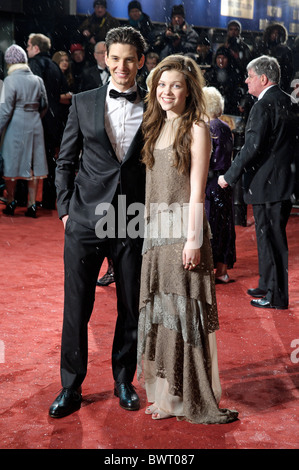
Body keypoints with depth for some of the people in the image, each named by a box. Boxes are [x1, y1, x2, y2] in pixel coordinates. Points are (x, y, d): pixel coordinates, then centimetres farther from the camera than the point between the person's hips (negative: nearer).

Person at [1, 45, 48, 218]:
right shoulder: (37, 80, 4)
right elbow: (44, 106, 10)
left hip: (16, 126, -4)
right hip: (35, 126, 4)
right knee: (34, 165, 8)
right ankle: (32, 205, 11)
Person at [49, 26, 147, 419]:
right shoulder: (84, 103, 5)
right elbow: (65, 162, 10)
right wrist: (66, 209, 2)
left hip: (134, 224, 0)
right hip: (86, 222, 0)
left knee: (131, 309, 10)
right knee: (76, 309, 5)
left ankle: (124, 380, 31)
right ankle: (71, 388, 22)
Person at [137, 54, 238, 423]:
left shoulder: (196, 129, -6)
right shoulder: (156, 128, 13)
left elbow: (197, 190, -11)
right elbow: (152, 184, 13)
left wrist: (194, 239, -15)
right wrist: (149, 227, 7)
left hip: (184, 226, -7)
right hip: (156, 227, 7)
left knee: (185, 308, 0)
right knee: (160, 307, 9)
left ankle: (192, 398, 13)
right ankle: (168, 393, 21)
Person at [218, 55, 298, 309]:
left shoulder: (263, 106, -17)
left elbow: (252, 148, -23)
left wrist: (229, 176, -16)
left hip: (267, 183, -9)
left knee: (272, 239, -1)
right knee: (269, 236, 19)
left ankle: (277, 297, 7)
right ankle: (267, 285, 31)